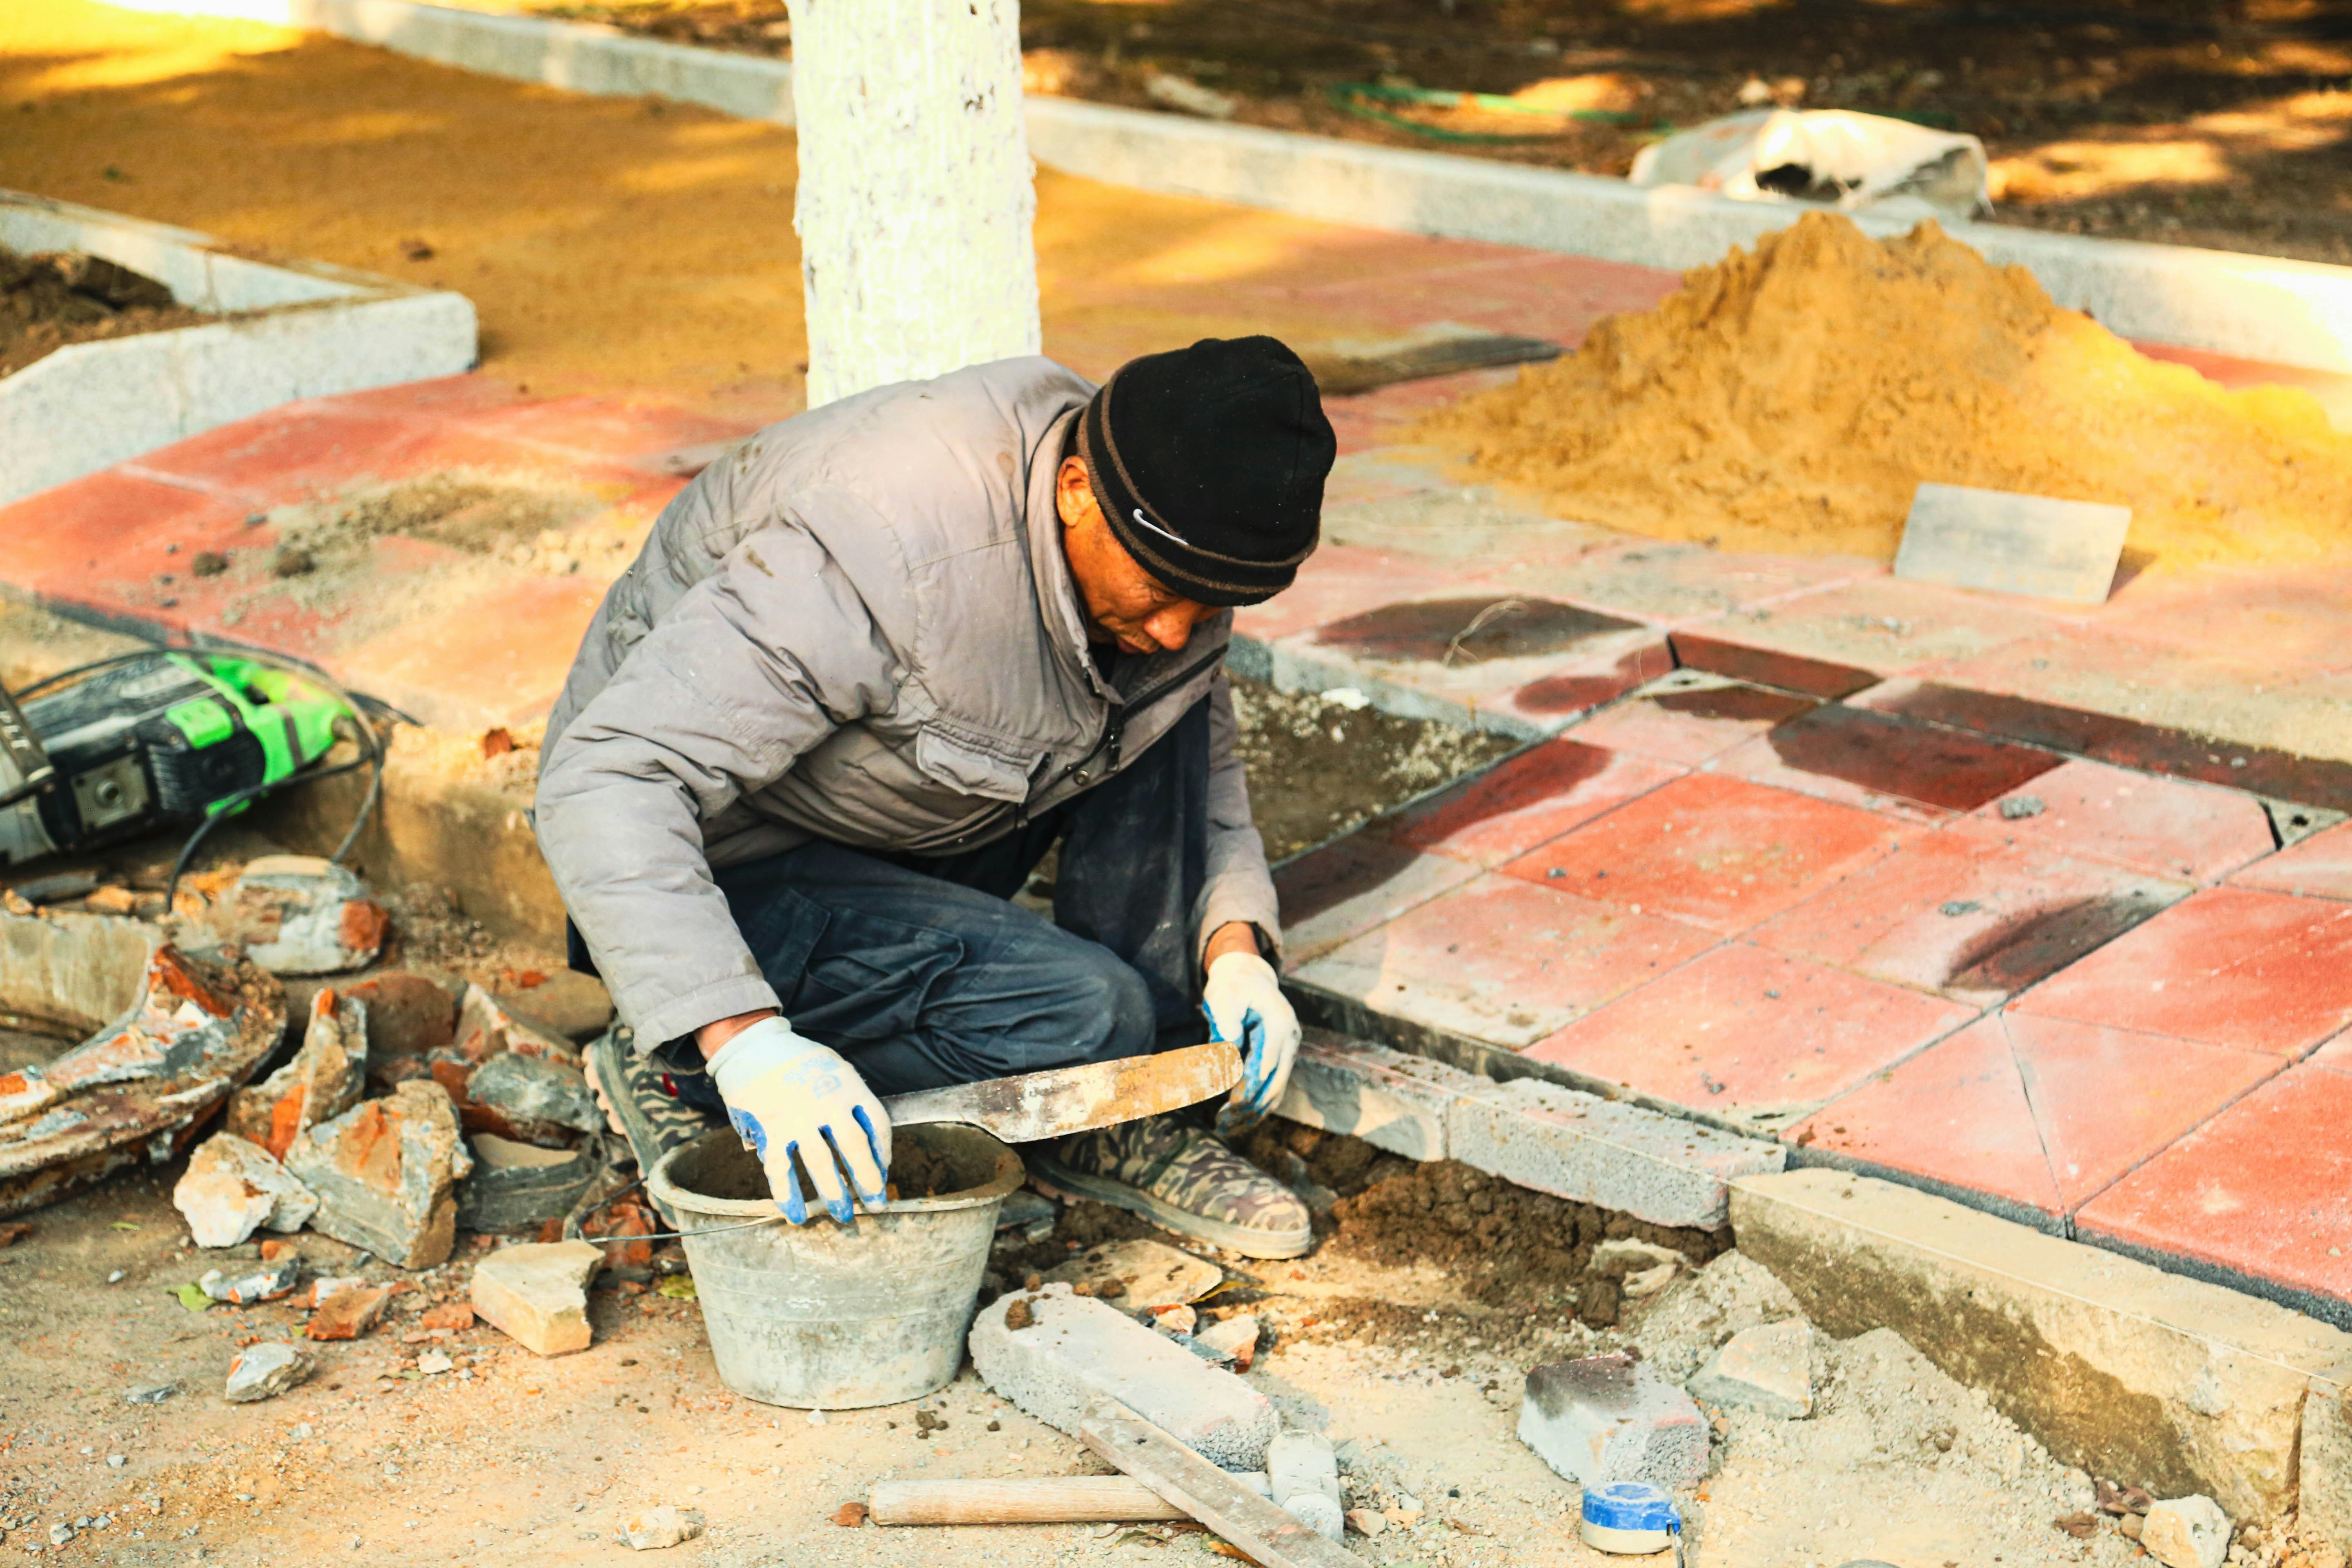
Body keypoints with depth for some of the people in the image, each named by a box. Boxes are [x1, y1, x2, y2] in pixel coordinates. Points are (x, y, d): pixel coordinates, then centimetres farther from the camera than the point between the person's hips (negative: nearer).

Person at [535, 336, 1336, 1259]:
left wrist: (1233, 943, -12)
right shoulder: (886, 555, -35)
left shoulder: (1163, 535, -11)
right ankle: (685, 1076, -9)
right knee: (1083, 1014, -25)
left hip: (920, 842, 8)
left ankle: (1125, 1119, -5)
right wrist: (741, 1036, -49)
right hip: (739, 868, -8)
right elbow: (605, 778, -39)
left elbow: (1204, 757, 8)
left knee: (1165, 703, -10)